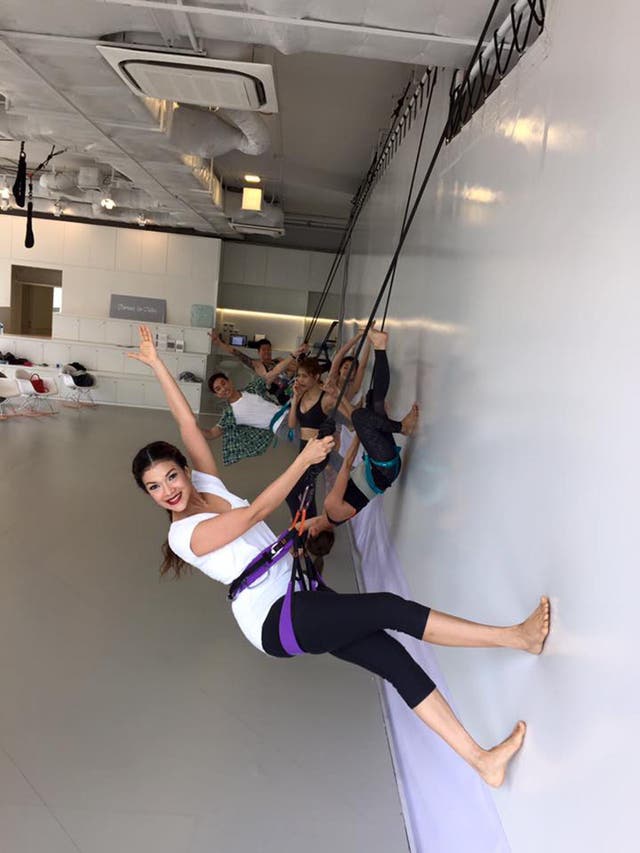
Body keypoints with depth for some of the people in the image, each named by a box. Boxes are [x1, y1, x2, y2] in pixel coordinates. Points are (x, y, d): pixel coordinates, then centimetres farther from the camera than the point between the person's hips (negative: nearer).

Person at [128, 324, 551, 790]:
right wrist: (304, 460, -20)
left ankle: (481, 759, -3)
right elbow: (255, 513, -17)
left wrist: (157, 364, 8)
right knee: (390, 608, -22)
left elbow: (188, 423, 10)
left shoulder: (205, 483, 10)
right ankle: (517, 636, -17)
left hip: (299, 591, 7)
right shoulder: (184, 534, -9)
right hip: (275, 620, -7)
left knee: (395, 659, -5)